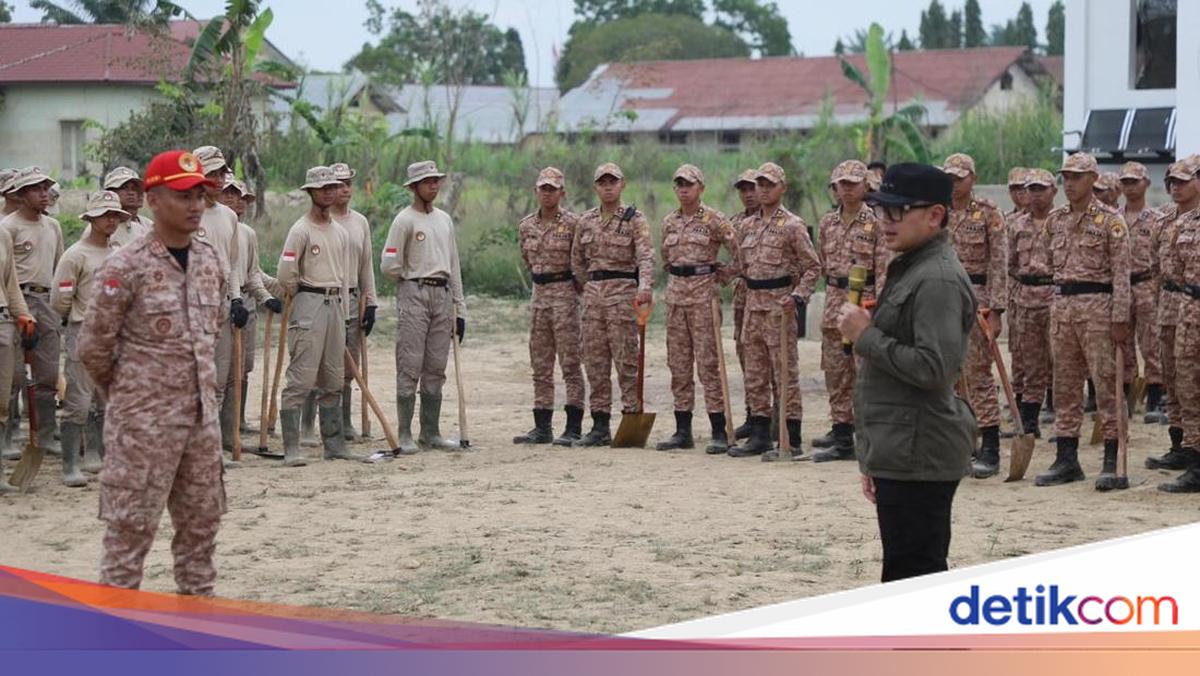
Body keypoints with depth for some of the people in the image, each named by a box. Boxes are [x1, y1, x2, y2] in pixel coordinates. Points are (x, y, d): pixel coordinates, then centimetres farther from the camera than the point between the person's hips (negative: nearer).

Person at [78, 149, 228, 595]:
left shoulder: (211, 260, 6)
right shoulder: (126, 266, -13)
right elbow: (93, 346, -7)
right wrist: (124, 393, 5)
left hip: (202, 414, 7)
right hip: (144, 420, -6)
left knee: (202, 520, 15)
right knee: (132, 525, -2)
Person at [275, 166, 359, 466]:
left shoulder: (341, 232, 16)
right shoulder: (301, 230, -7)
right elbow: (286, 274, -12)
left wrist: (344, 316, 14)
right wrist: (301, 299, 2)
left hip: (336, 305, 8)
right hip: (309, 306, -8)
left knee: (333, 381, 11)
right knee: (301, 378, -10)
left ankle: (334, 445, 17)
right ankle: (291, 449, -10)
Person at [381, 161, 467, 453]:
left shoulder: (445, 220, 16)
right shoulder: (404, 220, -5)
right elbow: (389, 266, -11)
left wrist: (459, 308, 14)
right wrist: (413, 281, 4)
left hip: (443, 295, 6)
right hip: (414, 296, -6)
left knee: (436, 369, 7)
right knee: (409, 367, -6)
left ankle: (431, 433, 13)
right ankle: (404, 435, -4)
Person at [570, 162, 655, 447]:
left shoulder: (634, 220, -5)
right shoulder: (586, 220, 12)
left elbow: (646, 256, -18)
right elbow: (577, 260, 21)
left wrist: (645, 287, -33)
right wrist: (591, 287, 15)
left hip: (623, 293, -6)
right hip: (593, 294, 6)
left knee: (626, 360, -6)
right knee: (595, 361, 6)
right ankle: (600, 427, 11)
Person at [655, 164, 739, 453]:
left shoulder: (714, 220, -5)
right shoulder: (669, 222, 12)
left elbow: (739, 252, -4)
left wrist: (723, 277, -1)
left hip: (704, 294, -6)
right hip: (675, 294, 6)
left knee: (708, 362, -8)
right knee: (678, 364, 6)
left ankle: (719, 432, -6)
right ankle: (682, 431, 12)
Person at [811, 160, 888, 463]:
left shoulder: (876, 222, -5)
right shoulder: (827, 222, 12)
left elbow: (884, 267, -9)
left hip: (864, 302, -6)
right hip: (834, 304, 6)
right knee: (836, 373, 7)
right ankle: (842, 437, 14)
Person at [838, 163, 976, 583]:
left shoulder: (937, 280, -15)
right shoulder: (910, 268, 18)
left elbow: (933, 368, -26)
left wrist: (866, 336, -15)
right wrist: (874, 459, 25)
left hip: (919, 457, -10)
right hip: (900, 454, 10)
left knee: (913, 579, -8)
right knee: (903, 579, 14)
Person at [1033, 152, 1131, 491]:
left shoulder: (1110, 221, -4)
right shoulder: (1055, 219, 11)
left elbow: (1121, 272, -8)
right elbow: (1043, 258, 21)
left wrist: (1120, 318, -13)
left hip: (1097, 305, -6)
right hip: (1061, 305, 6)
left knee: (1106, 383, -5)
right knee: (1065, 385, 8)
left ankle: (1113, 462, -2)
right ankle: (1066, 460, 14)